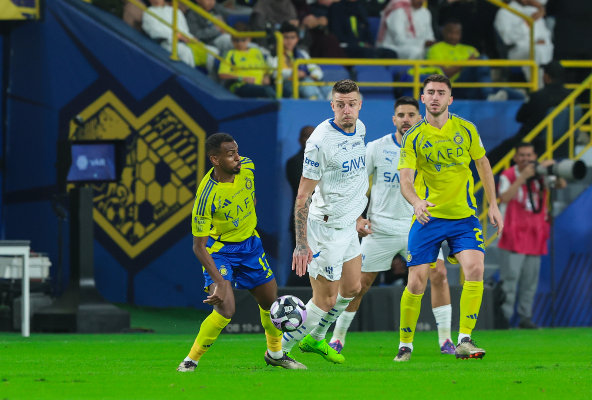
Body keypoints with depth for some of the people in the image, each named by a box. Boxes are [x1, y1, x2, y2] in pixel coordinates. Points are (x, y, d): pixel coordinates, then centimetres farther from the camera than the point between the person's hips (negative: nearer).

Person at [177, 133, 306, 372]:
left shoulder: (247, 167, -14)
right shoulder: (206, 195, -31)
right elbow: (199, 246, -28)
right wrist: (219, 281, -36)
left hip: (249, 243, 6)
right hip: (218, 251, -6)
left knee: (271, 301, 13)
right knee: (225, 310, -22)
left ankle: (275, 353, 38)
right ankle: (191, 361, -5)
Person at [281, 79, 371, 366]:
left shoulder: (359, 129, 4)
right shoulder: (320, 140, -22)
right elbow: (302, 196, -20)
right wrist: (301, 243, -24)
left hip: (347, 226, 9)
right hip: (325, 229, -9)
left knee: (352, 288, 19)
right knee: (326, 300, -6)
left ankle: (315, 339, 39)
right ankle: (279, 350, 8)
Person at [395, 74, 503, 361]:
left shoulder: (466, 129, 2)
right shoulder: (413, 137, -4)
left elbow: (482, 164, 15)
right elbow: (405, 179, -13)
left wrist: (493, 205, 12)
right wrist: (415, 201, -34)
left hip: (464, 215, 1)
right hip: (427, 217, -1)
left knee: (475, 268, -20)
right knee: (416, 282, -5)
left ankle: (464, 341, -16)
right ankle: (405, 344, 14)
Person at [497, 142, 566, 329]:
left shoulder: (540, 175, 10)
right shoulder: (508, 176, -2)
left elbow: (562, 185, 4)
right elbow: (505, 197, -18)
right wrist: (523, 177, -20)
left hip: (534, 236, 5)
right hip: (513, 236, -5)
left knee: (530, 280, 6)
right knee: (509, 279, -10)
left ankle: (525, 317, 12)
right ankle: (504, 317, -10)